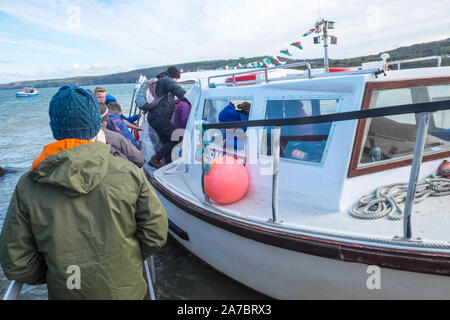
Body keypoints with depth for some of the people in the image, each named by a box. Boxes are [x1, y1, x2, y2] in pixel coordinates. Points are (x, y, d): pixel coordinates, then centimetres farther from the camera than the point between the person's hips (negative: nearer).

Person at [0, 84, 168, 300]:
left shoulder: (27, 187, -15)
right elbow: (156, 232, -12)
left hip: (66, 293, 1)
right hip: (126, 290, 0)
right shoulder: (129, 173, -19)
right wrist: (127, 261, 5)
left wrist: (55, 275, 8)